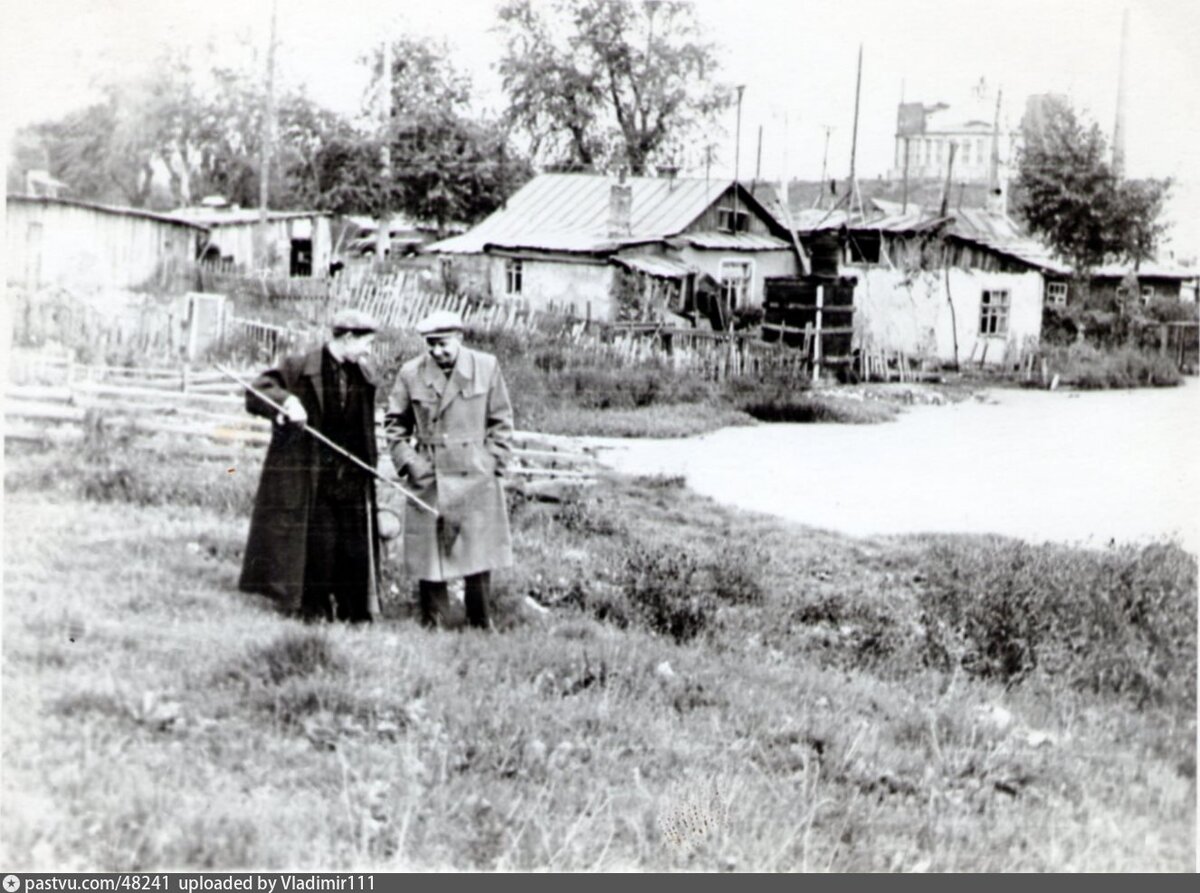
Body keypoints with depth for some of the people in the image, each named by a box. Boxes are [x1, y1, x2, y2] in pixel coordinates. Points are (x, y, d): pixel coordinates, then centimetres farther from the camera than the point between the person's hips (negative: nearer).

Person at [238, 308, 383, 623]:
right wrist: (286, 401, -21)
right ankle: (315, 612, 11)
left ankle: (355, 614, 12)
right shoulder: (299, 368, -4)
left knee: (356, 549, 3)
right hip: (309, 479, -4)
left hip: (352, 480, 4)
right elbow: (255, 393, -7)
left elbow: (367, 430, 14)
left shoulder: (365, 377, 10)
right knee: (317, 548, -2)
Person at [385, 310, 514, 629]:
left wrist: (495, 463, 0)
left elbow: (501, 421, 8)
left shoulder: (486, 367, 2)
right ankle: (431, 625, 12)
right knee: (429, 556, 1)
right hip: (428, 480, 0)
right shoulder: (411, 374, 2)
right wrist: (409, 462, -2)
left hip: (476, 479, 0)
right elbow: (395, 424, 10)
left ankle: (480, 625, 15)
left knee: (479, 554, 3)